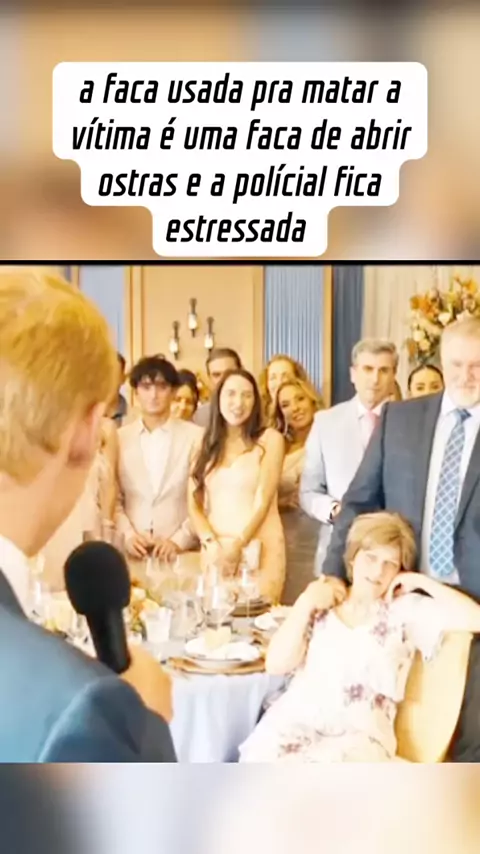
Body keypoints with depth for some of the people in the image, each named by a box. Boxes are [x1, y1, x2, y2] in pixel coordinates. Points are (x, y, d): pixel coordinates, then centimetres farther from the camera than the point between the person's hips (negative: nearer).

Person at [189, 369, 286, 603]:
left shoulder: (270, 440, 1)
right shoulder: (207, 445, 10)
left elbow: (263, 501, -6)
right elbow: (194, 504, 6)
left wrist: (237, 545, -13)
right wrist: (211, 543, -10)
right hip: (215, 552, 3)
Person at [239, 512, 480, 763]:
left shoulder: (406, 609, 8)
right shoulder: (321, 605, 14)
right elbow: (275, 664, 6)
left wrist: (421, 581, 3)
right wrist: (305, 603, 1)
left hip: (360, 733, -2)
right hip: (296, 719, 2)